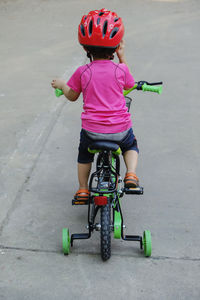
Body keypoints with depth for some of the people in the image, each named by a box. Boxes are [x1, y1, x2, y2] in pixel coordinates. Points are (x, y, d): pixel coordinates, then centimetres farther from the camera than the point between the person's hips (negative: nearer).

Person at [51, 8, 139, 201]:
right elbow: (129, 86, 16)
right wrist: (122, 58, 17)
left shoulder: (82, 72, -7)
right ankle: (131, 174, 9)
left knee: (84, 154, 30)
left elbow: (72, 96, 8)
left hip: (92, 130, 0)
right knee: (131, 146, 32)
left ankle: (83, 190, 30)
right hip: (120, 129, 0)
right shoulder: (120, 69, -6)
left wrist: (61, 85, 28)